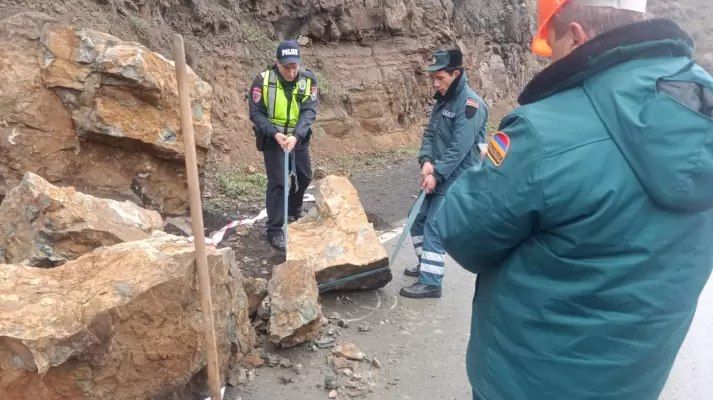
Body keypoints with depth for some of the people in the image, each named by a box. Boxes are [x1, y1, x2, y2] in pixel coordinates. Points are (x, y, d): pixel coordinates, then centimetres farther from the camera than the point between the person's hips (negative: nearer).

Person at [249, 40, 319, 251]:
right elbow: (256, 113, -14)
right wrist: (275, 134, -28)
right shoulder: (263, 80, -18)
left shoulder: (308, 79, -12)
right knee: (277, 182, -8)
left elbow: (309, 111, -18)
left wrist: (296, 136, -33)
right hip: (273, 138, -4)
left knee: (304, 176, 16)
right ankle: (275, 230, 2)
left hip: (298, 137, 4)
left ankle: (294, 211, 43)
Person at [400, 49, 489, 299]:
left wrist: (436, 174, -21)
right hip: (438, 176, 9)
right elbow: (430, 133, 8)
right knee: (418, 219, 16)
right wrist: (426, 161, -9)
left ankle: (431, 282, 5)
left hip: (454, 180, -9)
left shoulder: (470, 104, -17)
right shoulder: (443, 100, 10)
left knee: (433, 227, -7)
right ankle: (426, 265, 33)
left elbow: (459, 148, -23)